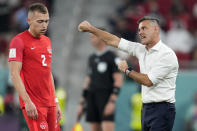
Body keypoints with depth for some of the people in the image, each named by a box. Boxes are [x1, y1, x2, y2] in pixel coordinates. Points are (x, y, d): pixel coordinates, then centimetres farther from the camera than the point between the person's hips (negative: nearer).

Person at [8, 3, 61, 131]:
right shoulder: (19, 41, -7)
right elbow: (15, 74, -12)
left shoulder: (47, 41, 17)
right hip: (33, 105, -7)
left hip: (50, 104, 7)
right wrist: (27, 102, -19)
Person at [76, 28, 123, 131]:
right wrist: (81, 104, 17)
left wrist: (112, 102, -19)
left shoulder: (112, 57, -4)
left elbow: (118, 80, -10)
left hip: (106, 99, -7)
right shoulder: (91, 58, 18)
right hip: (92, 99, 7)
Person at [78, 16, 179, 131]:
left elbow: (148, 81, -15)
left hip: (161, 110, -8)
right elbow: (114, 41, 16)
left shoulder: (167, 54, -12)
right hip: (146, 108, 8)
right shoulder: (141, 50, 12)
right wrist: (91, 29, 14)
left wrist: (127, 70, -2)